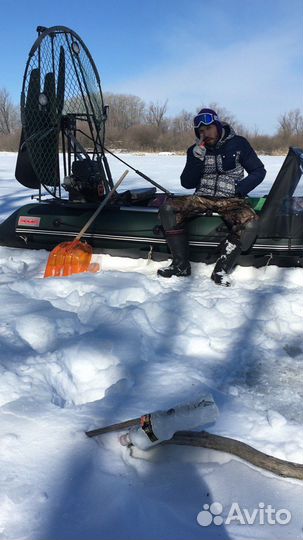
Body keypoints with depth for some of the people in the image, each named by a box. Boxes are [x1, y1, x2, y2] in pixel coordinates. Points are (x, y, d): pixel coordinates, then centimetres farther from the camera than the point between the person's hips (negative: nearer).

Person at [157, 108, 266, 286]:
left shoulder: (238, 144, 3)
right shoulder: (195, 150, 9)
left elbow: (258, 171, 6)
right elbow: (187, 183, 4)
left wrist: (238, 189, -9)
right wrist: (197, 159, -12)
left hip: (231, 200, -2)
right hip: (202, 198, 2)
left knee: (248, 220, -36)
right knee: (168, 207, -25)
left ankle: (221, 270, -28)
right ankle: (181, 265, -22)